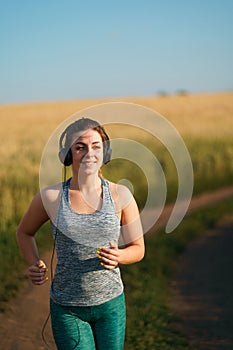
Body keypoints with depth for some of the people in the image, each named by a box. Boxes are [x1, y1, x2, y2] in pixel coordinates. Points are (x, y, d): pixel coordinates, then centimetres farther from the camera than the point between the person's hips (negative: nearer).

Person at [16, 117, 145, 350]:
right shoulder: (50, 197, -8)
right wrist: (34, 265, -5)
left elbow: (138, 249, 3)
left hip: (111, 304, 2)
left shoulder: (120, 196, -6)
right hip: (67, 308, -1)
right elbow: (24, 232, 11)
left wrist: (118, 257, -18)